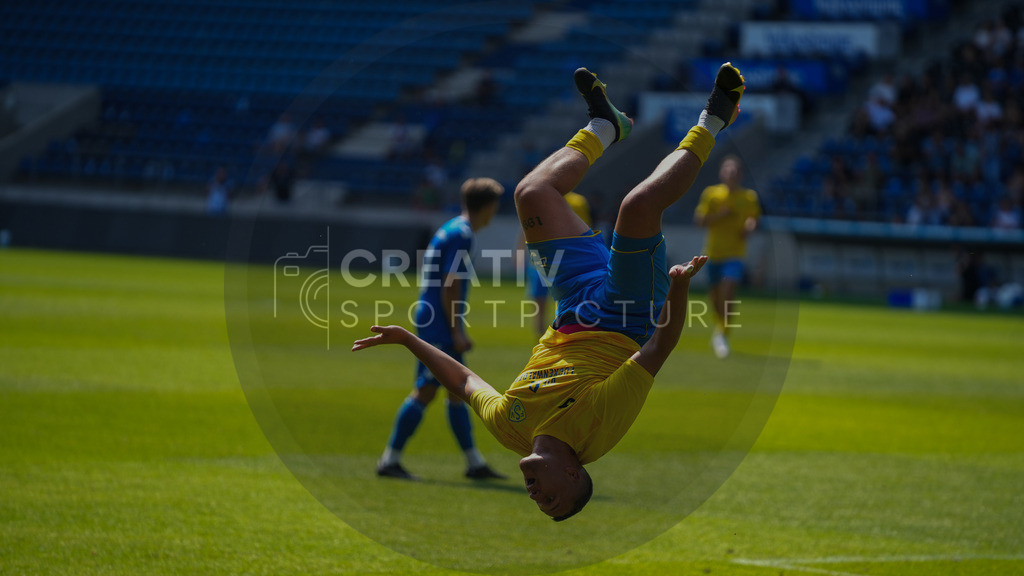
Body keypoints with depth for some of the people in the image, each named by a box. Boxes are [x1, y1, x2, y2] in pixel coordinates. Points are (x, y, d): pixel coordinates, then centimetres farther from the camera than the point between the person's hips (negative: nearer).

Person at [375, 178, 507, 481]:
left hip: (433, 322, 10)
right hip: (440, 326, -10)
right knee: (425, 391, -9)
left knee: (459, 391, 12)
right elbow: (449, 286, -18)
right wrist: (456, 332, -17)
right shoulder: (461, 235, -13)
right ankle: (390, 460, -6)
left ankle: (474, 462, 16)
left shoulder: (449, 230, 17)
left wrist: (458, 332, 23)